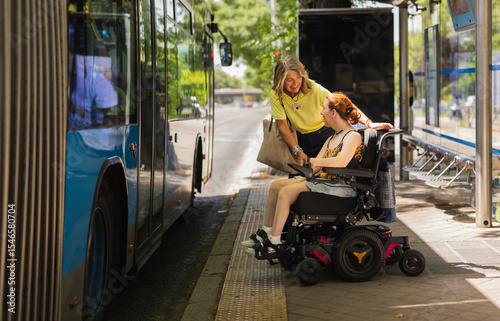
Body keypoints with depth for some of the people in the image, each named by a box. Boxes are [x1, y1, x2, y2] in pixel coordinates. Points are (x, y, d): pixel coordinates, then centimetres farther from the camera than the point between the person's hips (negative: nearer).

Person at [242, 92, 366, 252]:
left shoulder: (353, 136, -11)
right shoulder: (333, 138, 20)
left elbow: (342, 162, -31)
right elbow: (315, 167, 17)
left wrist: (313, 161, -23)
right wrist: (301, 178, 0)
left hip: (341, 186, -10)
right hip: (323, 180, 10)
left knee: (286, 192, -23)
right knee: (276, 185, 3)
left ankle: (274, 243, -19)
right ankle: (266, 234, 6)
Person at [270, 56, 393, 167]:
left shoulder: (315, 89, -22)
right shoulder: (276, 95, -16)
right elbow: (283, 126, -12)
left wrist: (369, 123, -37)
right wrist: (298, 151, -19)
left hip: (325, 136, -2)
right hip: (302, 141, 2)